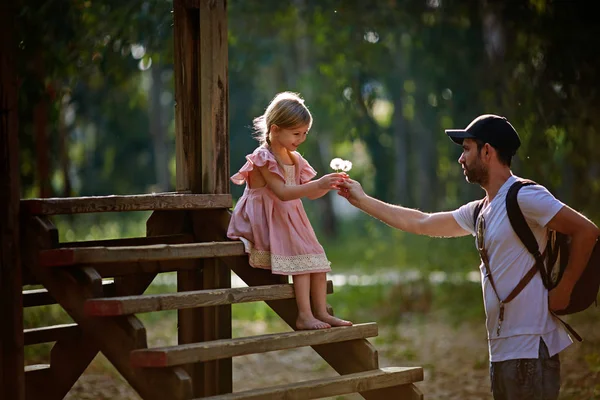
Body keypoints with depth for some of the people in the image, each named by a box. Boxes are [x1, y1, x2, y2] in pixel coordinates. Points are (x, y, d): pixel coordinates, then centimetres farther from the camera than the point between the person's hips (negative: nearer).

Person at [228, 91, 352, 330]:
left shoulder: (294, 159, 12)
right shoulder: (263, 158, -15)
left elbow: (309, 193, 14)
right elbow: (283, 192, -27)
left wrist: (328, 185, -7)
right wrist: (318, 184, -34)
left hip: (290, 219, 8)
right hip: (267, 220, -8)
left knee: (317, 258, -2)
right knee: (300, 256, -20)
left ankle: (321, 312, 1)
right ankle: (304, 316, -22)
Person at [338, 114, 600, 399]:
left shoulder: (523, 197, -10)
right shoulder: (479, 212, 16)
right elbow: (421, 223, 25)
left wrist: (562, 292, -12)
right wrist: (362, 201, 29)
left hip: (530, 347, -9)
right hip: (502, 349, 9)